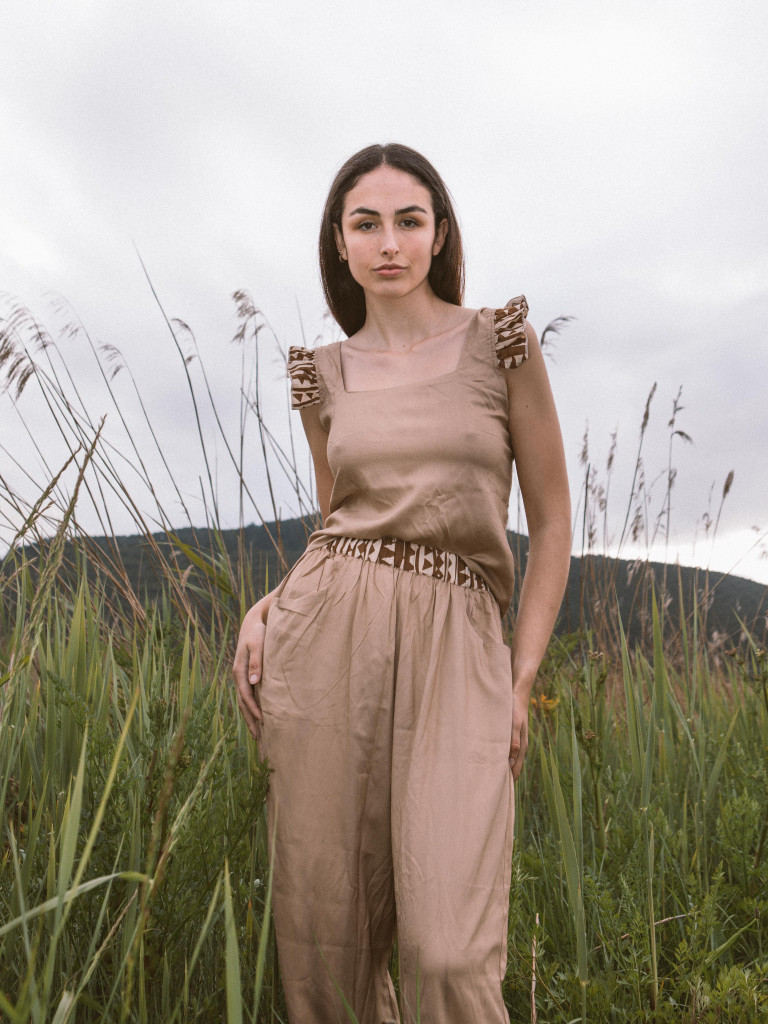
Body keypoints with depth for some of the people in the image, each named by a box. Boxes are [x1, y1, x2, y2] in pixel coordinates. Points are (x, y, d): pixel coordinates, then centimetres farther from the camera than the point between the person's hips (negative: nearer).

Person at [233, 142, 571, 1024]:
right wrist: (263, 611, 0)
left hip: (458, 649, -2)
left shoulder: (501, 343, 3)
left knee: (450, 953, -10)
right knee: (324, 929, 7)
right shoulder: (323, 374, 11)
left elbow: (551, 521, 5)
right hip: (328, 633, 3)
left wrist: (521, 680, -2)